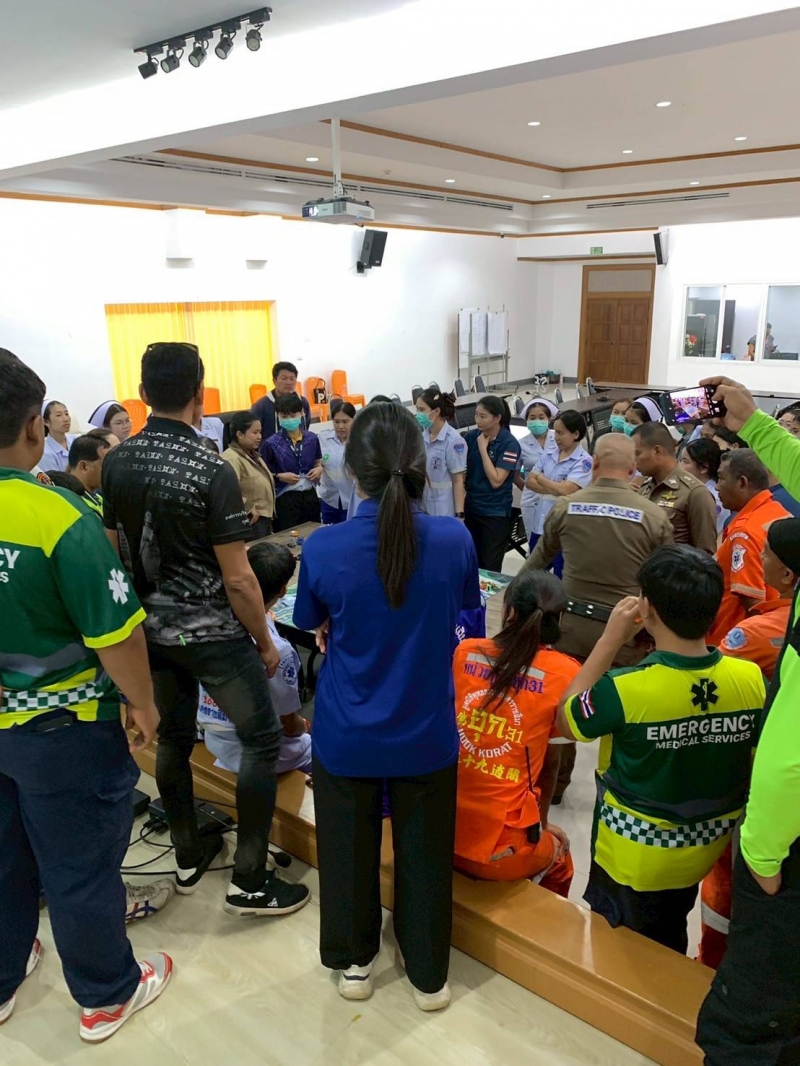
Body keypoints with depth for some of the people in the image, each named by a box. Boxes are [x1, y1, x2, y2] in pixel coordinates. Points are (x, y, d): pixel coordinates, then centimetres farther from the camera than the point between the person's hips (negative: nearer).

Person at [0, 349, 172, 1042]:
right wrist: (142, 703, -7)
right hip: (61, 727, -5)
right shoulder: (60, 516, -26)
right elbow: (115, 635, -23)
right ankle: (108, 996, 34)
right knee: (79, 869, 12)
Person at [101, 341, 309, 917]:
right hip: (212, 632, -7)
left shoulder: (116, 462, -1)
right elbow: (237, 577, -20)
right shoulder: (212, 470, -21)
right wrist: (265, 641, -6)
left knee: (173, 737, 20)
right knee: (263, 740, 6)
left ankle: (190, 856, 36)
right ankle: (250, 881, 11)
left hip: (150, 628, 7)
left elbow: (114, 550, 8)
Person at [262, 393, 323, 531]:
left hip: (310, 495, 3)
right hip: (285, 498, -3)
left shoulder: (312, 439, 3)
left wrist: (319, 469, -2)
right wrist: (279, 476, -17)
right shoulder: (271, 444, -7)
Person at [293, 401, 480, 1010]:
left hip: (347, 734, 0)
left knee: (349, 848, 22)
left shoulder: (324, 548, -20)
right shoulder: (455, 540, -17)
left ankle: (354, 961, 43)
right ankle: (429, 975, 39)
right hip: (426, 732, 1)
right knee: (424, 852, 20)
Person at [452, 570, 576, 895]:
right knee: (557, 852, 31)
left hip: (439, 830, 3)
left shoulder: (465, 652, 0)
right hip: (501, 851, -3)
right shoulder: (564, 673, -9)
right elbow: (550, 762, 2)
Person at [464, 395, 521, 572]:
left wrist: (483, 448, -18)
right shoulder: (471, 436, -1)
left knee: (491, 567, 4)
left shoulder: (509, 443, -13)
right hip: (471, 508, 4)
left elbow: (496, 481, -19)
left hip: (496, 513, -4)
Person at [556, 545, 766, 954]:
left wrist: (610, 640, -16)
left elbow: (566, 721, -13)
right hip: (706, 850, 5)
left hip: (634, 856, -4)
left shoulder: (626, 689, -33)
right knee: (669, 945, 31)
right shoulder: (752, 679, -19)